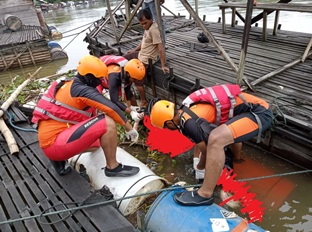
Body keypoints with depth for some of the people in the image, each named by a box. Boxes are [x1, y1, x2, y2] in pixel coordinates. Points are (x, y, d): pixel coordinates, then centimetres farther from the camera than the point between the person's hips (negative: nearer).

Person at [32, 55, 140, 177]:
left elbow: (90, 115, 19)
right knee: (108, 122, -20)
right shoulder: (82, 90, -14)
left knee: (96, 144, 29)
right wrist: (129, 128, -7)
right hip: (55, 143, -10)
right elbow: (112, 108, -20)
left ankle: (58, 158, 19)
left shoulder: (72, 85, 14)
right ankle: (112, 167, -5)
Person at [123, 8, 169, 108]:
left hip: (145, 60, -10)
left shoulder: (153, 30, -28)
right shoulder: (148, 26, 2)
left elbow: (161, 48, -30)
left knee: (137, 82, 3)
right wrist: (134, 50, 22)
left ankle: (144, 102, 23)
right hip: (140, 54, 10)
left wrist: (163, 66, -30)